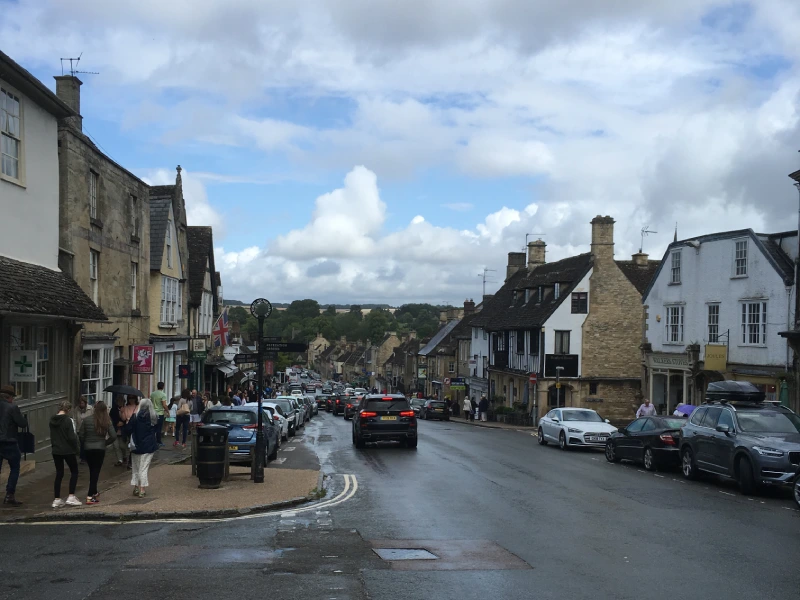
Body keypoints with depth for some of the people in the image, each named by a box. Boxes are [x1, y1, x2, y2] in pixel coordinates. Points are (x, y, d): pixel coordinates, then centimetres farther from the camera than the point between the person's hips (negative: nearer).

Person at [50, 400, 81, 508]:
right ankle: (71, 497, 1)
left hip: (56, 451, 6)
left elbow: (52, 436, 10)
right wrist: (77, 449, -4)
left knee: (59, 474, 12)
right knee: (74, 472, 9)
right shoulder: (67, 420, -16)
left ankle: (56, 499, 11)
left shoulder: (52, 420, 3)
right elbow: (71, 437, -16)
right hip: (68, 451, -6)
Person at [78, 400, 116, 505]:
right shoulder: (107, 422, -7)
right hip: (100, 449, -2)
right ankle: (90, 497, -6)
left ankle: (93, 492, 32)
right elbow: (113, 436, -10)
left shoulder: (86, 420, -6)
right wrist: (106, 442, 9)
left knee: (92, 471, 19)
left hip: (88, 449, 2)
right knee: (96, 472, 2)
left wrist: (83, 445, 11)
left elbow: (80, 435, -5)